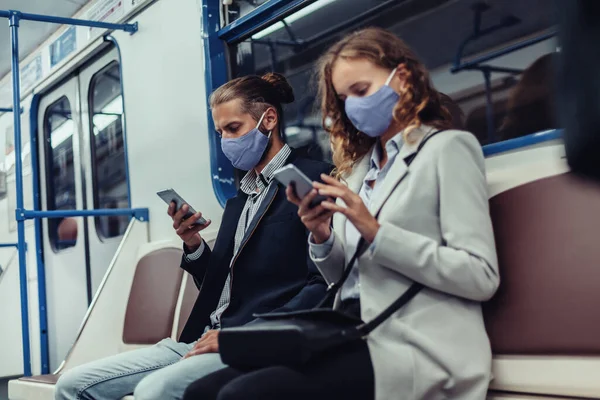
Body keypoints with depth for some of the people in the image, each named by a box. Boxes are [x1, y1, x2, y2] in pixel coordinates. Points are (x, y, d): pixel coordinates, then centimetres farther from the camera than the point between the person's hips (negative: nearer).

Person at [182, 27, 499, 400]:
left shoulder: (447, 148, 2)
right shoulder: (358, 167, 20)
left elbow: (481, 276, -9)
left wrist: (377, 233, -14)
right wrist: (322, 238, -1)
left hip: (412, 347, -6)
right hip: (352, 337, 6)